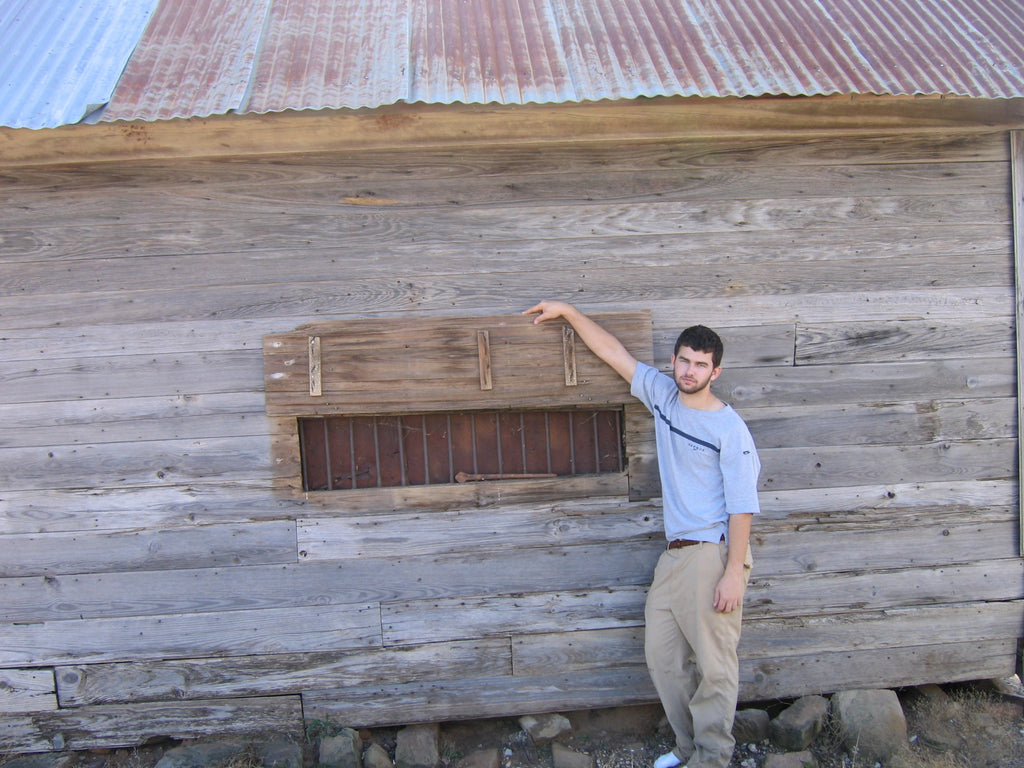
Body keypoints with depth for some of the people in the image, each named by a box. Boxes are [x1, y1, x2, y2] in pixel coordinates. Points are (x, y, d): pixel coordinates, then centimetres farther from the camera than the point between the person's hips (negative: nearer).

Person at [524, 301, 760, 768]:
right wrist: (567, 311, 14)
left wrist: (733, 573, -18)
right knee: (662, 655, 10)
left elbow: (742, 505, -13)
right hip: (674, 553, 7)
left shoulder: (729, 429, -10)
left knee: (714, 664, -2)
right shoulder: (662, 394, 8)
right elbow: (613, 351, 14)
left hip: (713, 554, -7)